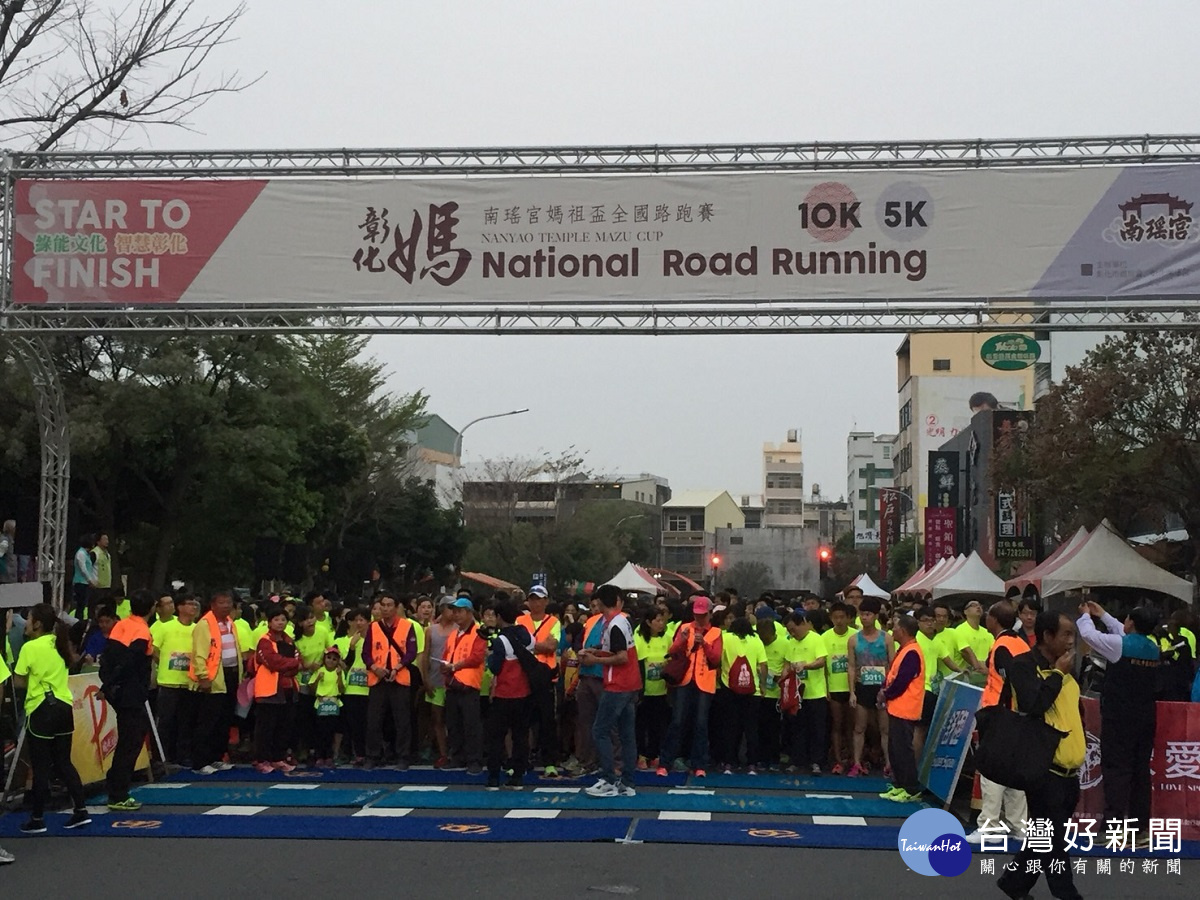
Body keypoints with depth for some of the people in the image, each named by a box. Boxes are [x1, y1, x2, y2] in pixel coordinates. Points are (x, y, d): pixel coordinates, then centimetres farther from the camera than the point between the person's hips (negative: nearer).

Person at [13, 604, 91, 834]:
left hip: (41, 710, -6)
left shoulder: (30, 647, -10)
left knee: (41, 767, 2)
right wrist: (40, 681, 9)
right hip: (64, 707, 6)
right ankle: (81, 811, 10)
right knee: (63, 763, 13)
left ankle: (37, 820, 10)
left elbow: (19, 682, -7)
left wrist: (34, 682, 10)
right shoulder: (59, 644, 10)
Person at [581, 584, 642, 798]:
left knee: (600, 731, -3)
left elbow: (622, 657, -21)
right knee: (627, 734, 8)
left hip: (618, 687, -9)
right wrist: (597, 651, 7)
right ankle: (627, 783, 10)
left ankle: (610, 781, -4)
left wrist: (596, 660, -11)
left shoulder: (613, 625, -16)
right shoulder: (623, 621, 10)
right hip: (631, 685, 9)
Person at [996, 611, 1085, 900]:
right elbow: (1033, 705, -27)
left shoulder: (1064, 670, 13)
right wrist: (1058, 673, -17)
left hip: (1068, 771, 8)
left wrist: (1079, 740, 14)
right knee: (1053, 842, -1)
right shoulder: (1023, 666, -12)